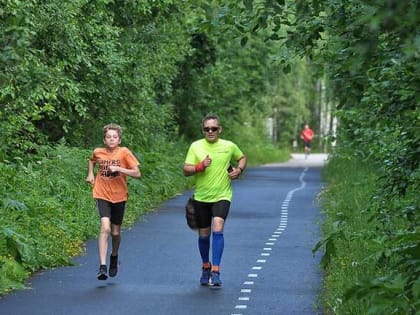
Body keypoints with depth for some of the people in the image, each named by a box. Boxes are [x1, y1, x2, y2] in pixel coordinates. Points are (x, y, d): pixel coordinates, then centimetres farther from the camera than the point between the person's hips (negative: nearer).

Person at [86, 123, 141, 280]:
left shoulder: (124, 152, -8)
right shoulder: (98, 152, -2)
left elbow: (137, 173, -12)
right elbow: (91, 161, 24)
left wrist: (118, 168, -22)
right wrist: (90, 174, 7)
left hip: (119, 196, 1)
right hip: (102, 195, -1)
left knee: (115, 232, 11)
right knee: (105, 227, -20)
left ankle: (114, 257, 42)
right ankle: (102, 266, -24)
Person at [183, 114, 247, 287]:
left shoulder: (229, 146, 0)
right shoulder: (196, 146, -2)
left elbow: (242, 158, 19)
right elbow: (186, 170, -4)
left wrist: (239, 169, -1)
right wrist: (200, 166, -22)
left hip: (222, 196, -2)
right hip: (201, 197, 2)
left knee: (217, 229, -21)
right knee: (204, 235, 11)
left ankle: (215, 271, -20)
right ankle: (206, 267, 33)